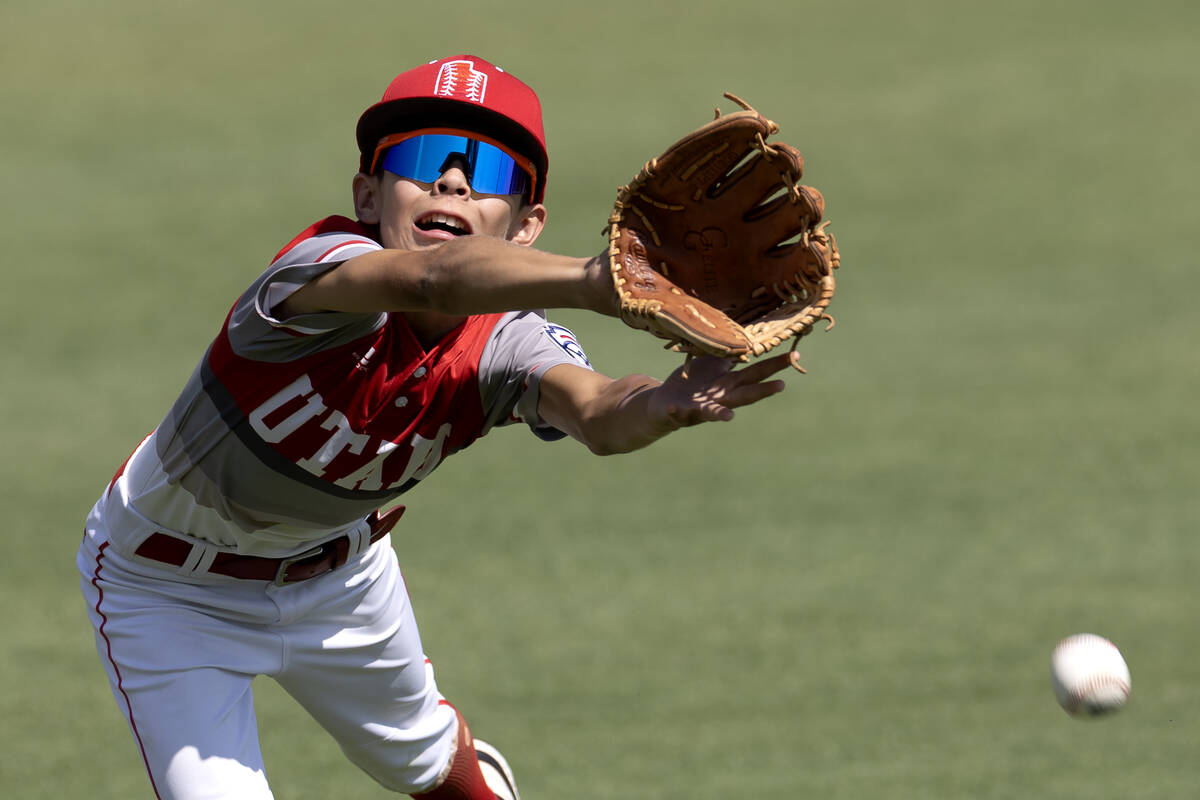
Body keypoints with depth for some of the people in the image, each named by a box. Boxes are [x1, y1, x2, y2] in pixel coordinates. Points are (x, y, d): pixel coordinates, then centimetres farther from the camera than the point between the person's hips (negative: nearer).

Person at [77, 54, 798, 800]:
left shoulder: (504, 341, -25)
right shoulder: (322, 268, -39)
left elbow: (594, 410, -47)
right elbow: (431, 281, -62)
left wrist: (664, 404, -71)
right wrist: (596, 282, -80)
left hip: (337, 568, 5)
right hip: (174, 590, -5)